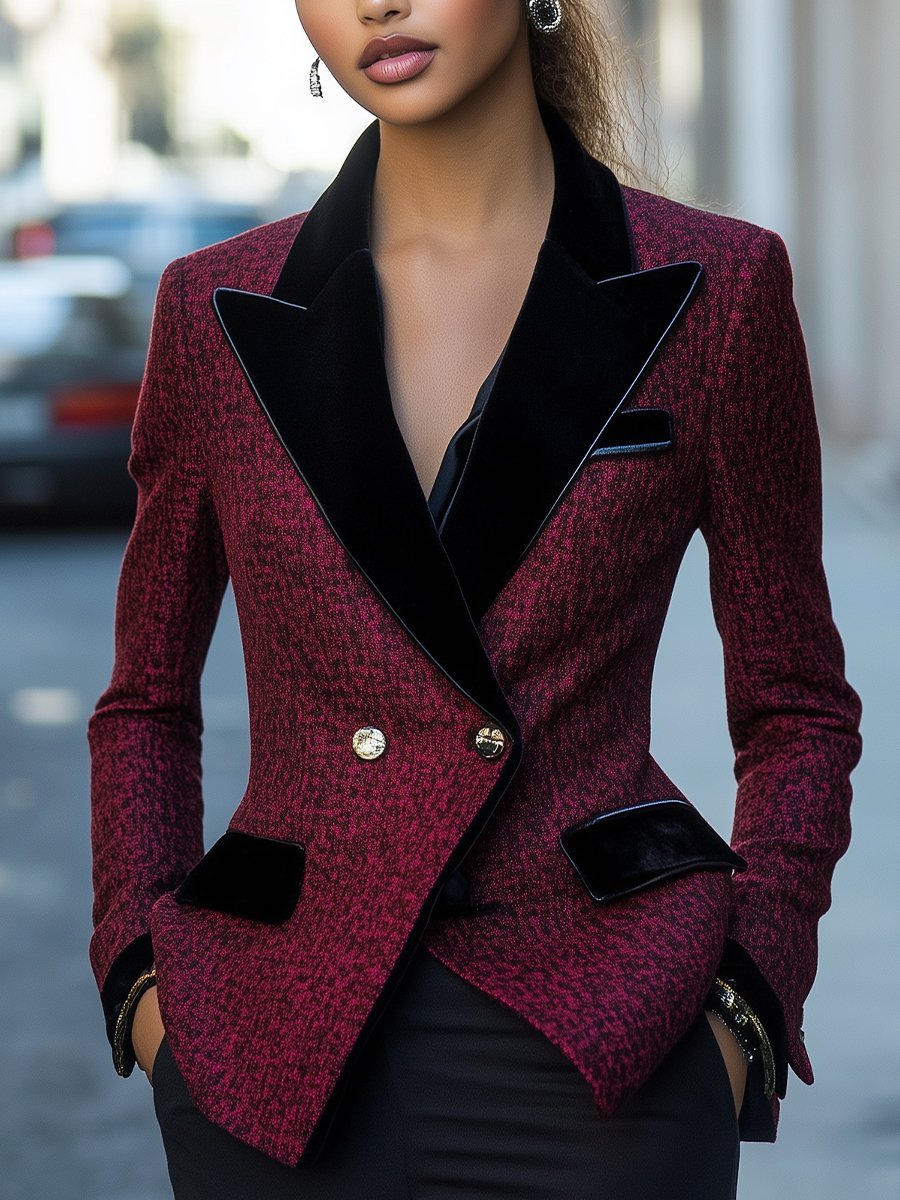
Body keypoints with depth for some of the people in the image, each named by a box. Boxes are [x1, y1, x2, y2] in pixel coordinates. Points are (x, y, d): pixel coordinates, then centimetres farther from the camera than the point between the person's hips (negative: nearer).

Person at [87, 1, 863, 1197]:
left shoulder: (715, 288, -1)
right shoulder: (217, 307, 3)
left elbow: (796, 710, 6)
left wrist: (744, 1002, -5)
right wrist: (142, 978, 0)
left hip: (600, 1054, -1)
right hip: (282, 1045, 2)